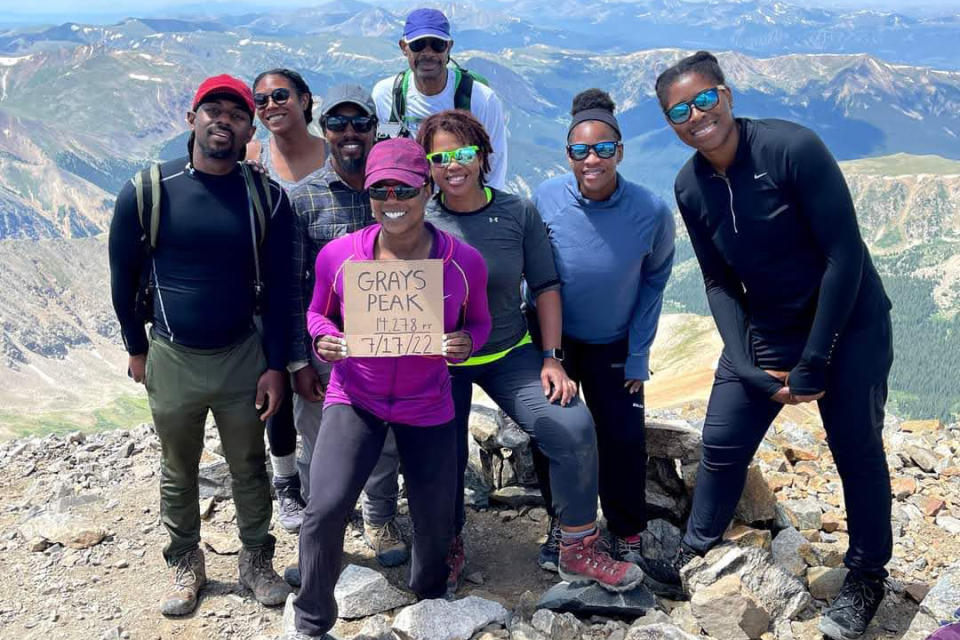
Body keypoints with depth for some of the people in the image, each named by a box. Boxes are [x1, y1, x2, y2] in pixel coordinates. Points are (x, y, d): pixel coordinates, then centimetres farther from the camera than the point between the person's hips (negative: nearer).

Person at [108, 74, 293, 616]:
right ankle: (187, 566, 35)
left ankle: (257, 562, 32)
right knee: (179, 471, 16)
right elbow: (124, 275, 3)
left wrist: (275, 365, -3)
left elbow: (279, 287, -2)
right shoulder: (148, 192, -9)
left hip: (243, 357, 0)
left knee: (250, 468, 13)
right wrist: (137, 349, 8)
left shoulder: (267, 199, -7)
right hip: (172, 360, 0)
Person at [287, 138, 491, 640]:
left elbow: (479, 321, 4)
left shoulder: (464, 261, -13)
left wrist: (467, 342, -19)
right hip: (354, 398, -1)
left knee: (435, 521, 13)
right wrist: (323, 340, -17)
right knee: (325, 509, -19)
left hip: (428, 405, 1)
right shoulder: (338, 255, -13)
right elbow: (318, 312, 6)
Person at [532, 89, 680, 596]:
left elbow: (654, 281, -4)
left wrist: (638, 356, -4)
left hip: (613, 345, 0)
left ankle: (628, 543, 18)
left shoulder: (651, 212, -21)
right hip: (554, 339, 0)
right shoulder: (546, 198, -20)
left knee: (625, 439, 0)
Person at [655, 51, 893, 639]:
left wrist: (814, 362, -19)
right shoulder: (691, 188, -6)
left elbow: (845, 256, -21)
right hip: (764, 329, 5)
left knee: (857, 450, 5)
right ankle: (695, 556, 28)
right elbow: (720, 282, 2)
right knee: (722, 446, 6)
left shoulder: (792, 149, -23)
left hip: (849, 324, -4)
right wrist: (746, 365, -11)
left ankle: (867, 577, 28)